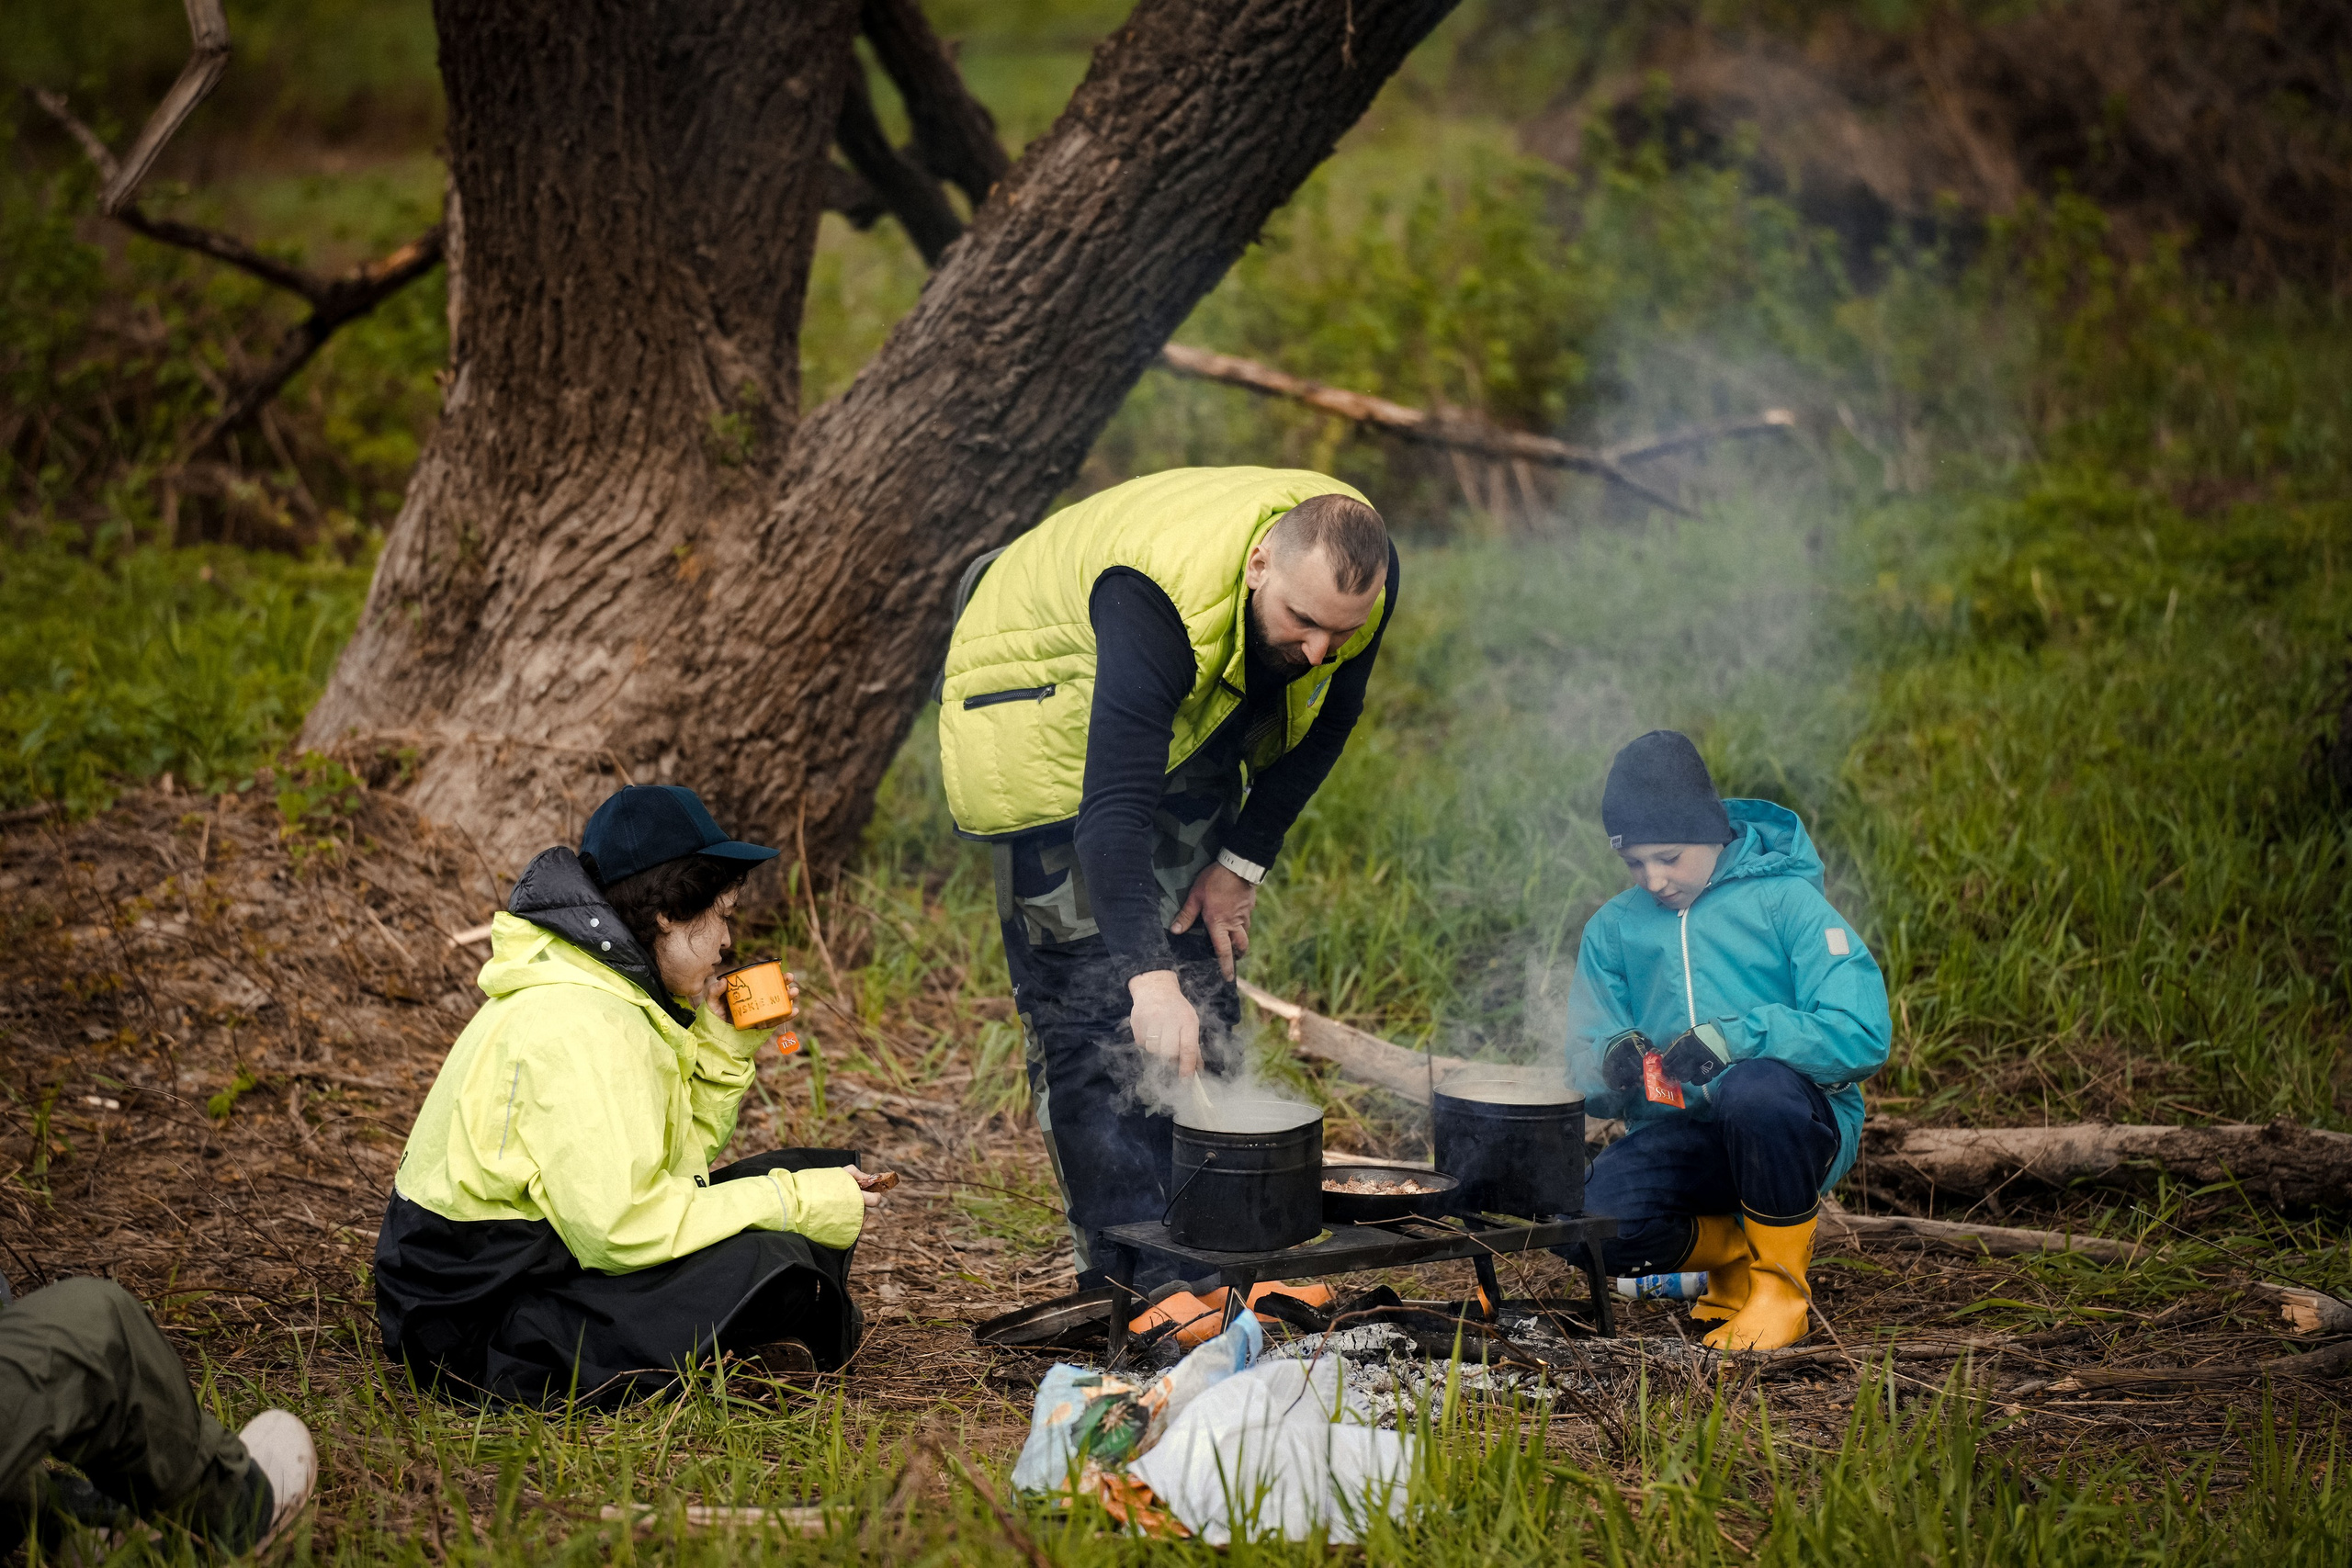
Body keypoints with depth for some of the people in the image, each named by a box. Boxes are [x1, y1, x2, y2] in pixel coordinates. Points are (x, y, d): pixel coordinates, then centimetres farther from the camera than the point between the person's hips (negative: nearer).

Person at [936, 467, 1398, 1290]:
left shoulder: (1363, 577, -23)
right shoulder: (1163, 595, -43)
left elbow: (1320, 726, -3)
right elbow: (1114, 806, -49)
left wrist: (1243, 860, -7)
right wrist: (1148, 978, -57)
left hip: (1185, 732, 7)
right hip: (1045, 719, -7)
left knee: (1202, 977, 7)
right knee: (1092, 1002, -12)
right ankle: (1129, 1278, -11)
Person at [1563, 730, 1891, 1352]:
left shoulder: (1786, 902, -4)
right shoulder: (1613, 928, 10)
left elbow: (1862, 1035, -15)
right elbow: (1584, 1073, 8)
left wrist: (1733, 1038, -27)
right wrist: (1613, 1062, -17)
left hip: (1798, 1127, -4)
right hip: (1675, 1134, 4)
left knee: (1756, 1089, -39)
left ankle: (1781, 1277, -13)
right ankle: (1733, 1251, 7)